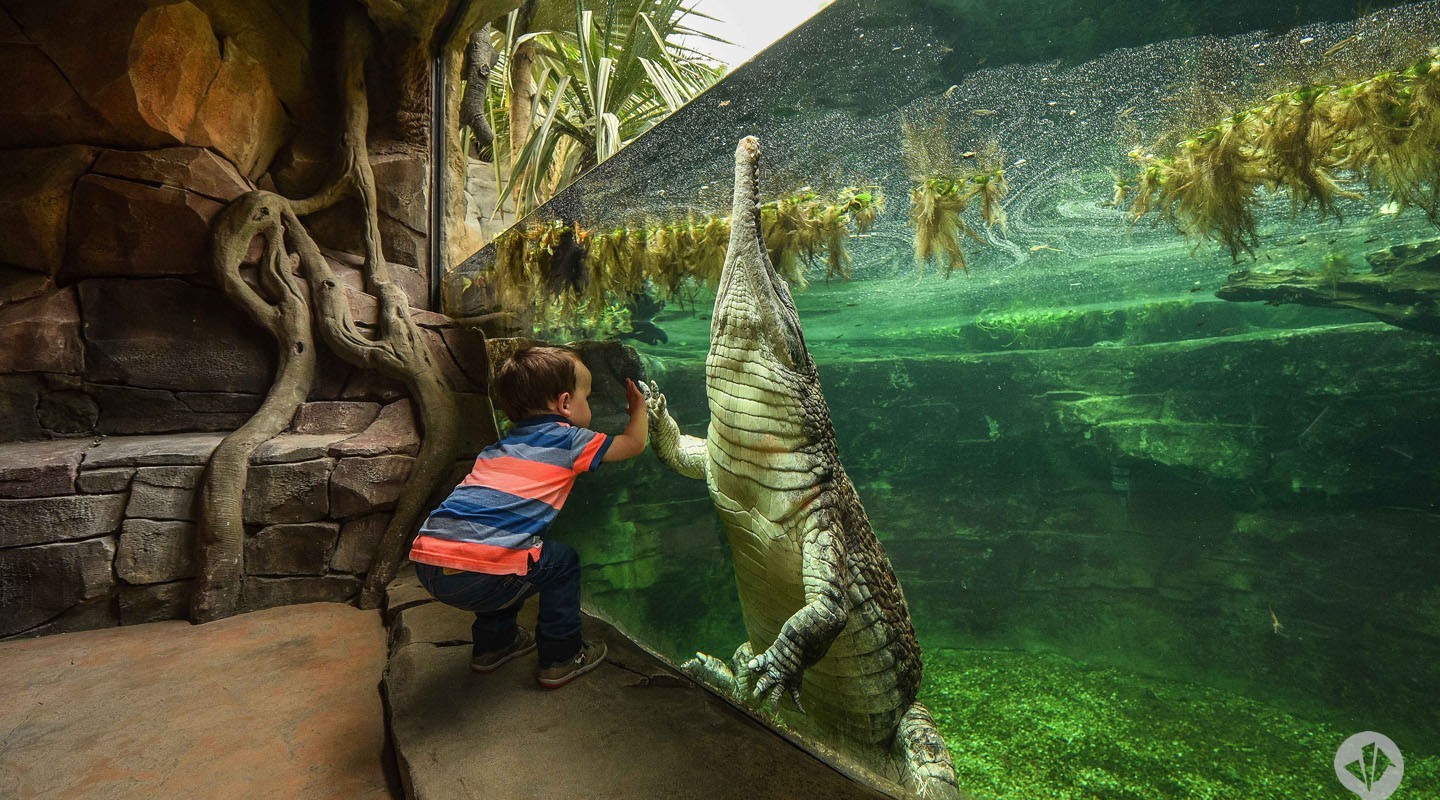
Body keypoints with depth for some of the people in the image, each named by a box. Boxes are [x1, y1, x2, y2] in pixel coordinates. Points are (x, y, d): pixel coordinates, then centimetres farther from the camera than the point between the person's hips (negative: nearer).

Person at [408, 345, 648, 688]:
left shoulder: (501, 444, 24)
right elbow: (634, 443, 18)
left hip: (425, 559, 8)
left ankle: (492, 642, 43)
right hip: (476, 576, -8)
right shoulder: (570, 440, 5)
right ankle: (561, 657, 24)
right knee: (562, 562, 15)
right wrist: (639, 406, 39)